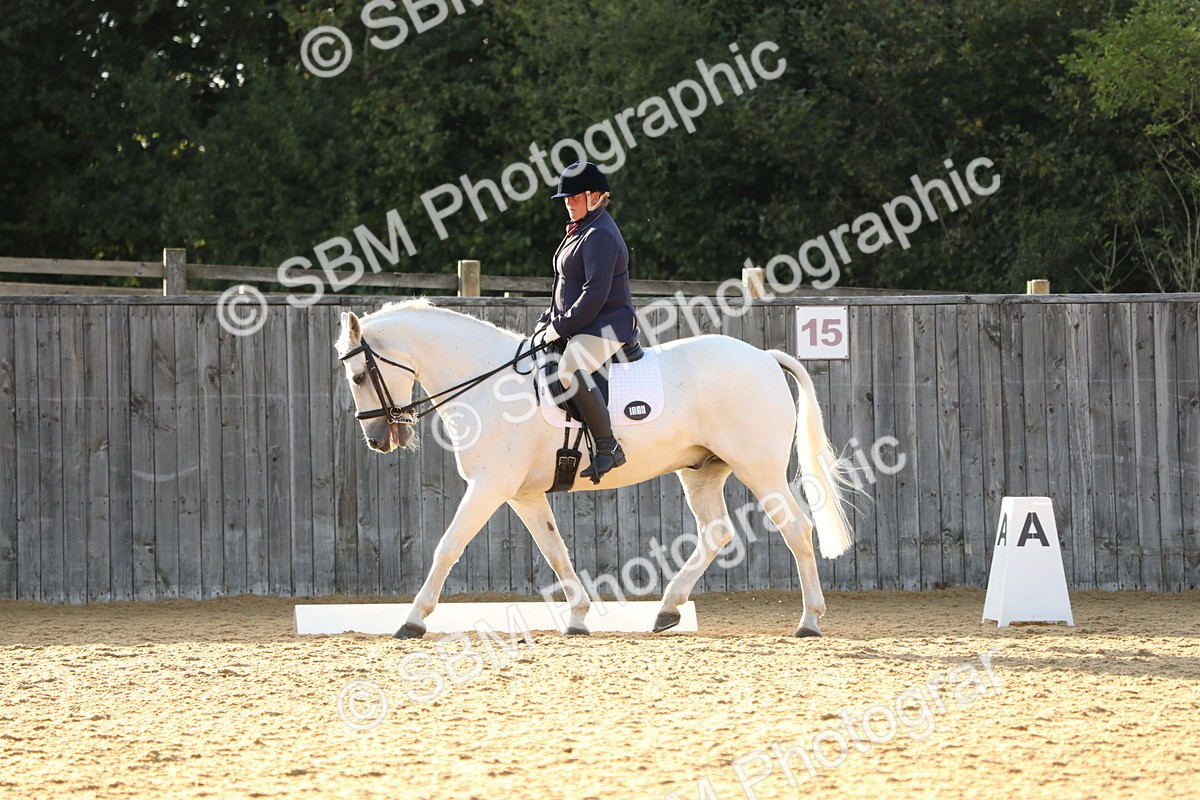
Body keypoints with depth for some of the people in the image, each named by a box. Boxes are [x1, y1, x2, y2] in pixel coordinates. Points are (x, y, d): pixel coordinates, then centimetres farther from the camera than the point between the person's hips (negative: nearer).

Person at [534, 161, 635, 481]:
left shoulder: (600, 236, -16)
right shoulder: (581, 231, 17)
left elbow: (595, 294, -24)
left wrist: (560, 328, -20)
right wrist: (548, 320, 10)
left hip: (606, 326, -12)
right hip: (580, 326, 12)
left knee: (570, 370, -36)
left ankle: (608, 447, -32)